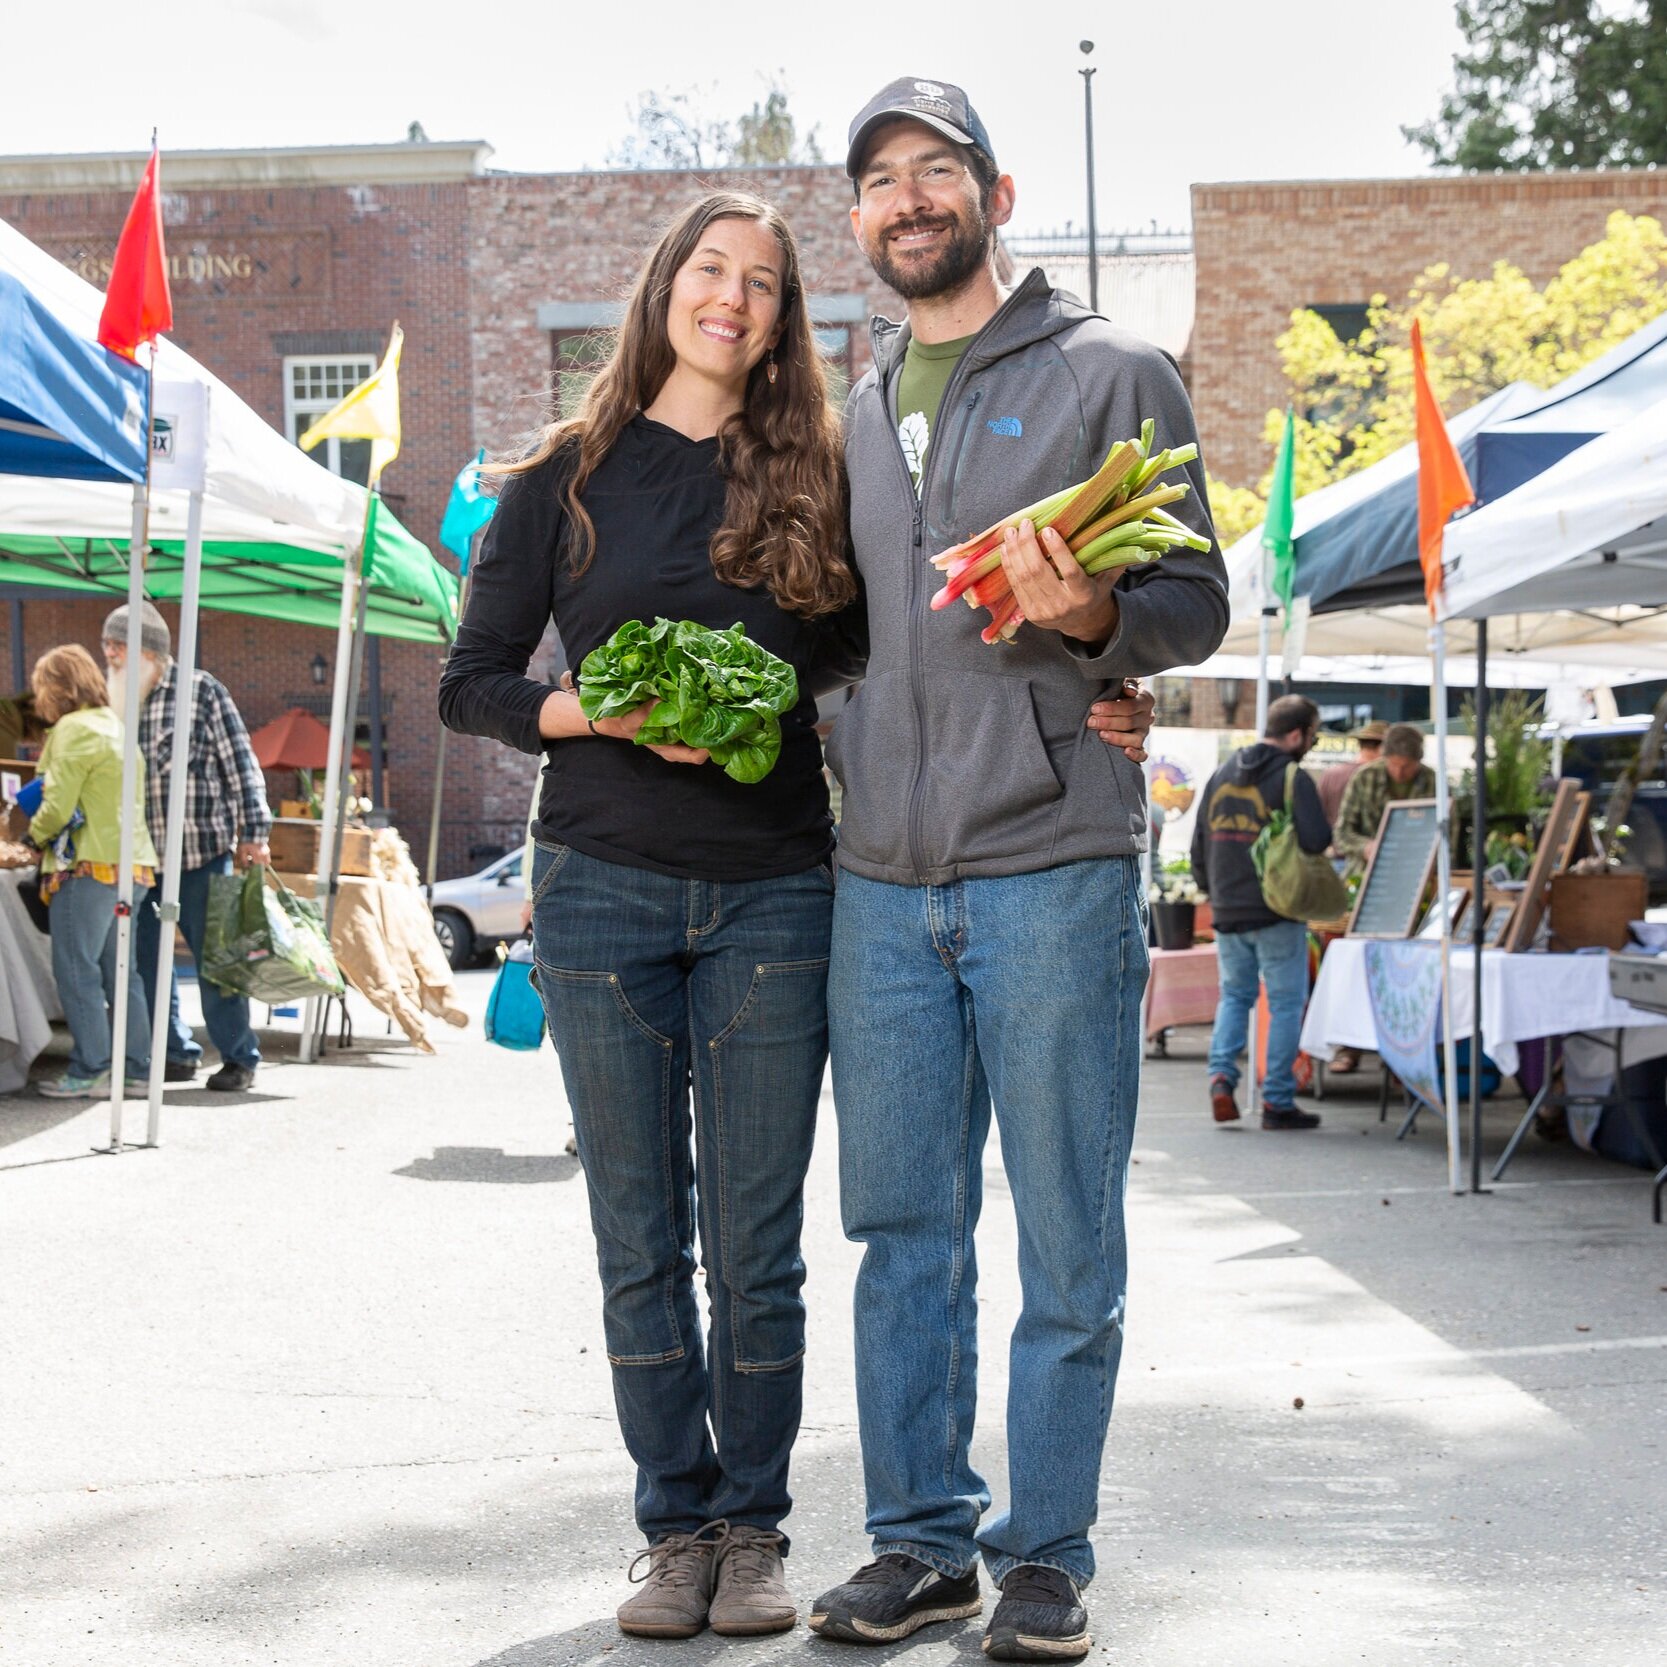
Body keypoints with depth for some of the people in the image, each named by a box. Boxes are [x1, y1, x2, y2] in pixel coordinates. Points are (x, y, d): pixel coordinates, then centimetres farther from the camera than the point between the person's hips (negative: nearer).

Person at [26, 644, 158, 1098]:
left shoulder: (74, 729, -9)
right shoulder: (115, 726, 18)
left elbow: (58, 808, -14)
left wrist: (33, 835, 5)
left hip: (89, 866, -9)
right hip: (132, 864, 9)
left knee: (76, 971, -5)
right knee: (119, 972, 12)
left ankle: (89, 1072, -5)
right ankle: (137, 1067, 13)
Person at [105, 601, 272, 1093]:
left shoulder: (201, 690, -3)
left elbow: (240, 762, -4)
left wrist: (253, 833, -9)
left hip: (202, 850, -5)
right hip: (140, 855, 5)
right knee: (143, 956, 6)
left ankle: (238, 1057, 9)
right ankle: (175, 1053, 16)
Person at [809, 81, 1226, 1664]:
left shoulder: (1110, 373, 3)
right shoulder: (858, 406, 17)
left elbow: (1195, 606, 0)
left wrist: (1091, 614, -20)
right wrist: (821, 735, 8)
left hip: (1053, 865, -5)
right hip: (880, 877, 5)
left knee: (1066, 1241, 1)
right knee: (901, 1227, 9)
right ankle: (921, 1538, 20)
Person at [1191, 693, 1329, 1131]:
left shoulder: (1222, 774, 9)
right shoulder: (1293, 778, -11)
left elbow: (1200, 843, 13)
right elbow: (1317, 839, -22)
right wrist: (1328, 833, 1)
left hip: (1227, 911, 5)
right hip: (1277, 914, -5)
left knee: (1234, 995, 19)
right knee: (1286, 1004, 4)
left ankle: (1221, 1076, 0)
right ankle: (1278, 1102, 4)